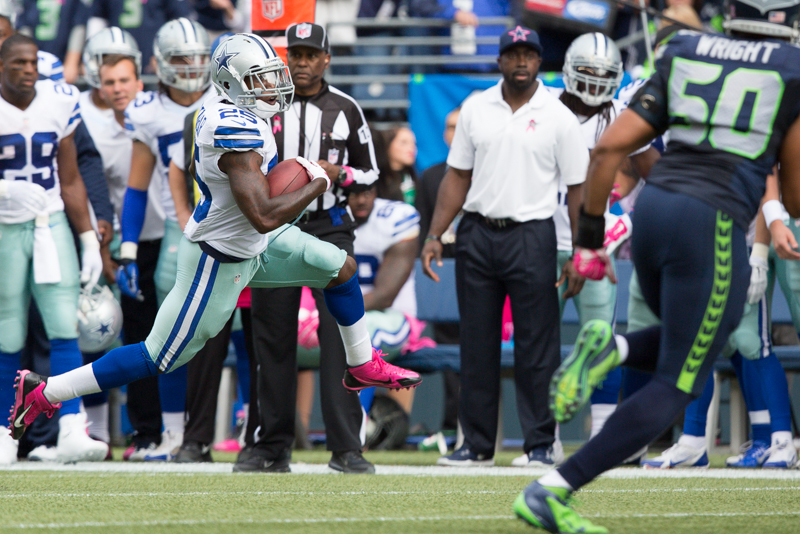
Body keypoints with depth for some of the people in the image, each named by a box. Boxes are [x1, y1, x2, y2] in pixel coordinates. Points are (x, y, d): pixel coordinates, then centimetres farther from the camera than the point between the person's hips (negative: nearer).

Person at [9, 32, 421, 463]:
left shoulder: (221, 110, -3)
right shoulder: (238, 131, -33)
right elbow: (264, 217, -37)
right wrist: (316, 186, -22)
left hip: (255, 246, 10)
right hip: (219, 264, -10)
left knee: (342, 268, 13)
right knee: (156, 359, 0)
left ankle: (363, 367, 32)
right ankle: (42, 393, 8)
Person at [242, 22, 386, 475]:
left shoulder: (346, 109, 6)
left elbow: (370, 171, 12)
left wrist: (338, 173, -8)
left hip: (329, 228, -1)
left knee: (340, 331, -11)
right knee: (273, 336, 2)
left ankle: (346, 446, -11)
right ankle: (273, 446, 9)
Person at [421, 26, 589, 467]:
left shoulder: (558, 116, 0)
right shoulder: (475, 109, 9)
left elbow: (577, 187, 0)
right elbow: (457, 177, 12)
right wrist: (435, 236, 4)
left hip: (532, 236, -3)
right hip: (477, 234, 3)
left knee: (536, 347, -3)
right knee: (476, 346, 6)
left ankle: (541, 443, 4)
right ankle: (477, 445, 11)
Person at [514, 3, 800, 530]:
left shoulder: (683, 58, 14)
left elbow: (609, 147, 7)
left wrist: (589, 238, 13)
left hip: (653, 209, 6)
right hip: (713, 225, -6)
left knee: (691, 347, 29)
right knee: (677, 386, 2)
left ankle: (612, 349, -2)